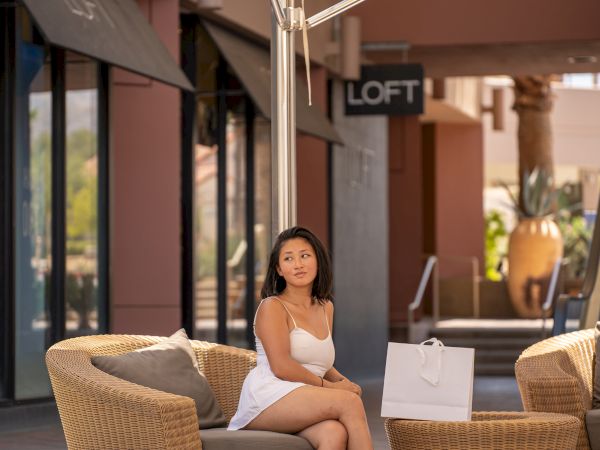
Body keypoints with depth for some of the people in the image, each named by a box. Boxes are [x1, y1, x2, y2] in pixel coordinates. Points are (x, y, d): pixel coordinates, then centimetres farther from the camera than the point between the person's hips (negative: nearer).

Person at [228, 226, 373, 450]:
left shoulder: (325, 307, 21)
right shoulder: (272, 306, -1)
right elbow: (281, 367, -11)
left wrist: (342, 380, 9)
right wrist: (329, 386, -8)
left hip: (304, 402, 6)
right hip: (267, 399, -6)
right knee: (349, 402, -30)